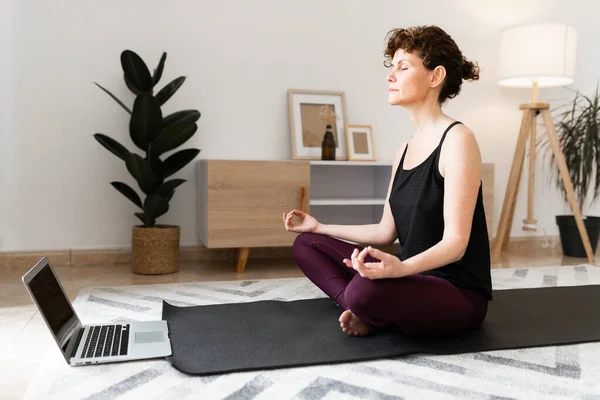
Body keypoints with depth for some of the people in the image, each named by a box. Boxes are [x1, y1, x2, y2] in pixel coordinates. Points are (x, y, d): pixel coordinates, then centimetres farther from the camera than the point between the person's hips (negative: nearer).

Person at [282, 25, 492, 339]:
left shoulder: (457, 140, -15)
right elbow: (386, 231, 13)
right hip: (414, 279, 8)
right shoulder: (404, 150, 10)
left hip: (458, 292, -8)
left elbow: (455, 241, -22)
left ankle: (372, 314, -4)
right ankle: (365, 311, -8)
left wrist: (401, 268, -41)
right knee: (306, 244, 11)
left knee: (368, 289, -39)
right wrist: (319, 226, 20)